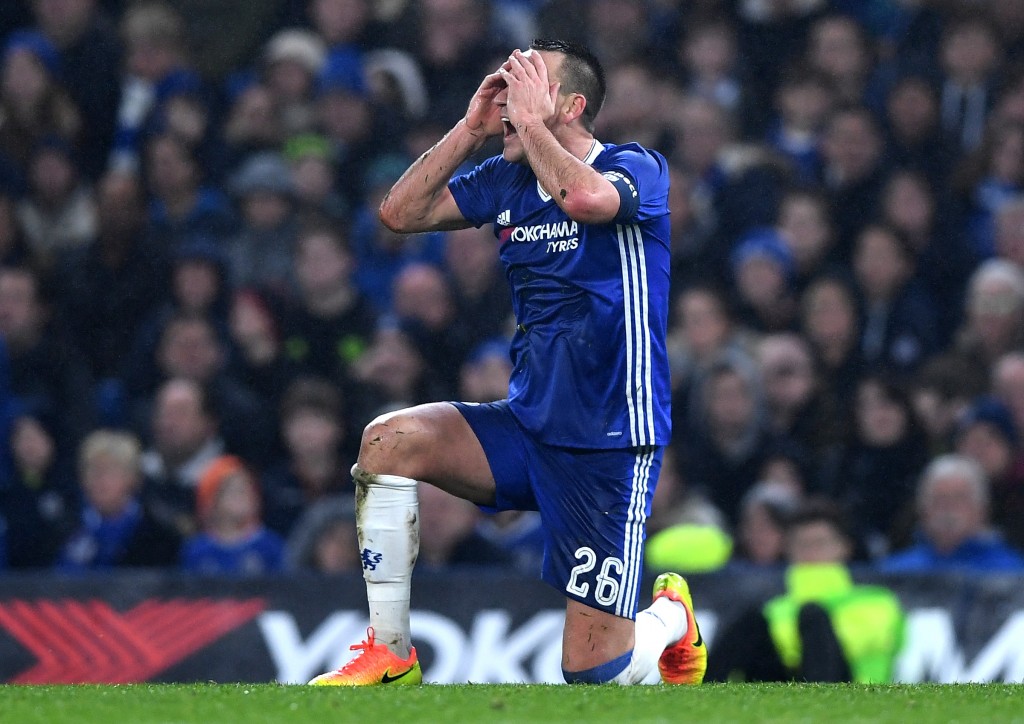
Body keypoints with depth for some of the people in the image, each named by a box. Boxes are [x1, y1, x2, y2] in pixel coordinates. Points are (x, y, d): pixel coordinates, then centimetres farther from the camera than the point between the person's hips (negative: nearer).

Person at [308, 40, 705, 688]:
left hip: (609, 443, -6)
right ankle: (389, 654, -7)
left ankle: (672, 616, 30)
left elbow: (582, 197, -33)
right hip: (527, 427, 6)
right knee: (389, 439, -19)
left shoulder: (637, 168, -11)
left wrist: (530, 120, -19)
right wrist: (473, 127, -2)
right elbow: (401, 213, 4)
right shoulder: (506, 182, 8)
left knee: (594, 671, -8)